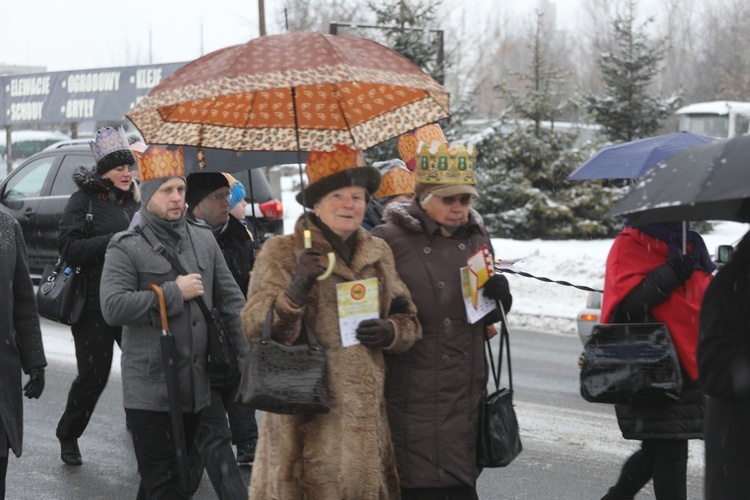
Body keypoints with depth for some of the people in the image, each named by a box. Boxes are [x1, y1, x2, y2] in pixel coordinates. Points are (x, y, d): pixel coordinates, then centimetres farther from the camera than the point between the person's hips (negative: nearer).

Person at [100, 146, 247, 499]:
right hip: (150, 392, -6)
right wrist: (174, 292, -16)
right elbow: (112, 307, -19)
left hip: (196, 388, 6)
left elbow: (231, 302, 14)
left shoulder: (203, 239, 12)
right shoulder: (126, 247, -6)